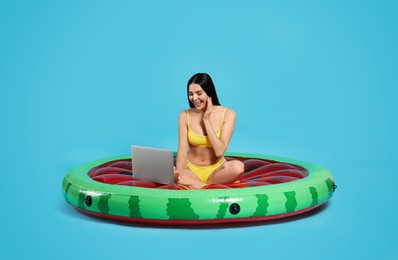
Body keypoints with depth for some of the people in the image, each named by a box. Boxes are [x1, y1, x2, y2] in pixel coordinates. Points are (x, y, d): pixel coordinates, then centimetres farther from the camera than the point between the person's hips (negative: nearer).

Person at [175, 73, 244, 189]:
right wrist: (179, 171, -30)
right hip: (191, 170, 1)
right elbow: (182, 150, -9)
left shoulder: (227, 114, -7)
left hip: (216, 170, 0)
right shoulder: (185, 116, -3)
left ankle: (196, 185, -15)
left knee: (238, 166, -34)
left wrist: (206, 120, -16)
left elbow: (219, 151, -15)